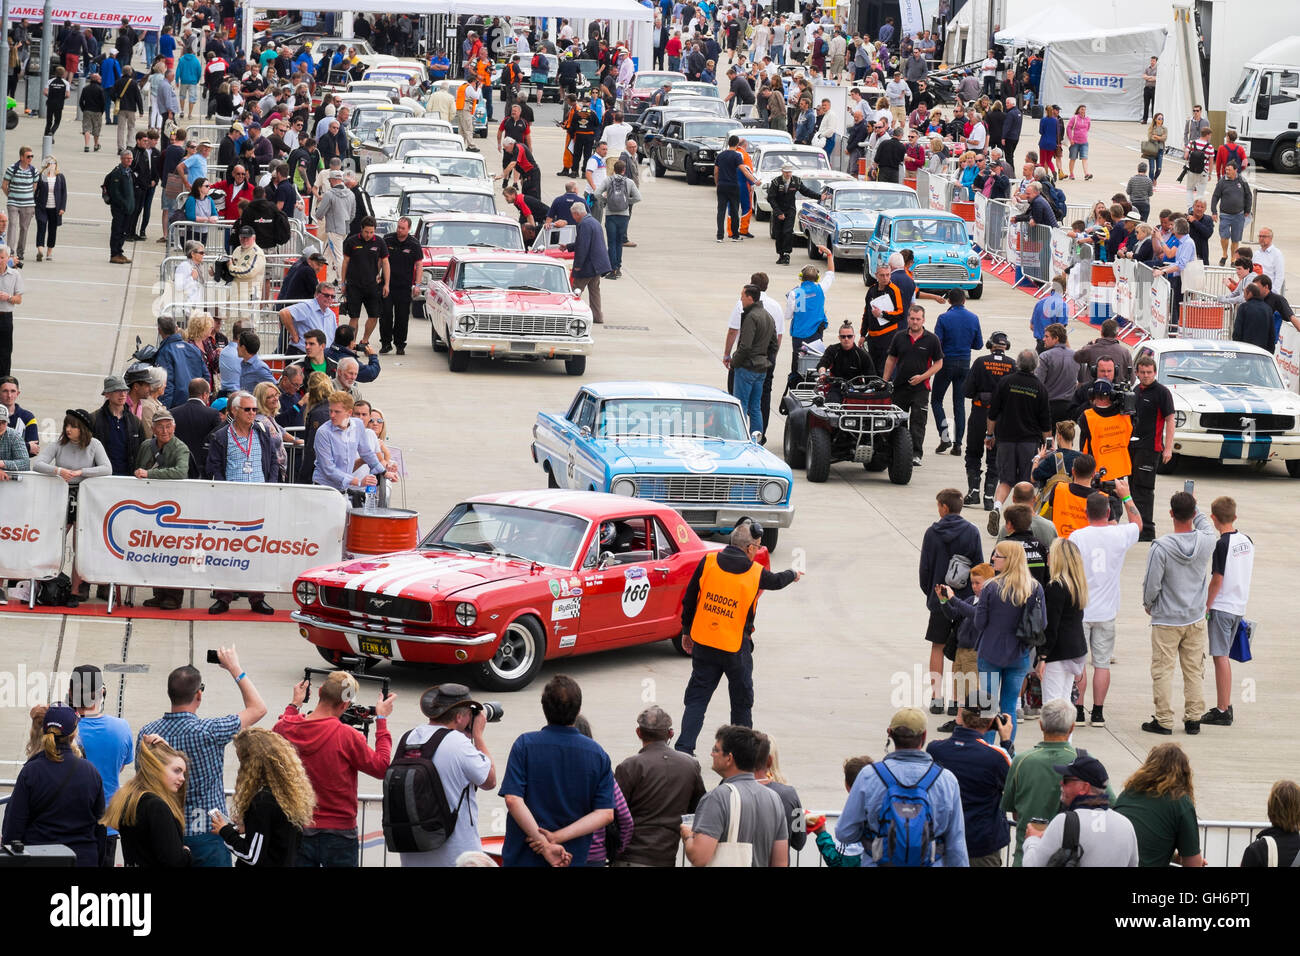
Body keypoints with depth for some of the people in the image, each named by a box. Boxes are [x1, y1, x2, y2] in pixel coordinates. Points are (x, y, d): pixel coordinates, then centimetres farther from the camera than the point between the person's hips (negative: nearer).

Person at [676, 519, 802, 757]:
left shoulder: (708, 562, -6)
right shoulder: (756, 574, -9)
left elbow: (689, 599, 1)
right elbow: (777, 581, 14)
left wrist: (686, 631, 14)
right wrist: (793, 575, 38)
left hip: (703, 642, 2)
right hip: (736, 647, -2)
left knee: (697, 696, 7)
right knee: (742, 699, 17)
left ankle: (684, 747, -6)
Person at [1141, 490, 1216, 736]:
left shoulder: (1160, 547, -19)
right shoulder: (1206, 542, -8)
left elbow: (1151, 585, -13)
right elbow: (1206, 525, 18)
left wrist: (1148, 605, 5)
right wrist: (1194, 506, 26)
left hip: (1166, 620, -4)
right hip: (1196, 618, 4)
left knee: (1163, 670, 4)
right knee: (1194, 671, 12)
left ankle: (1163, 720, 5)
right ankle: (1193, 719, 16)